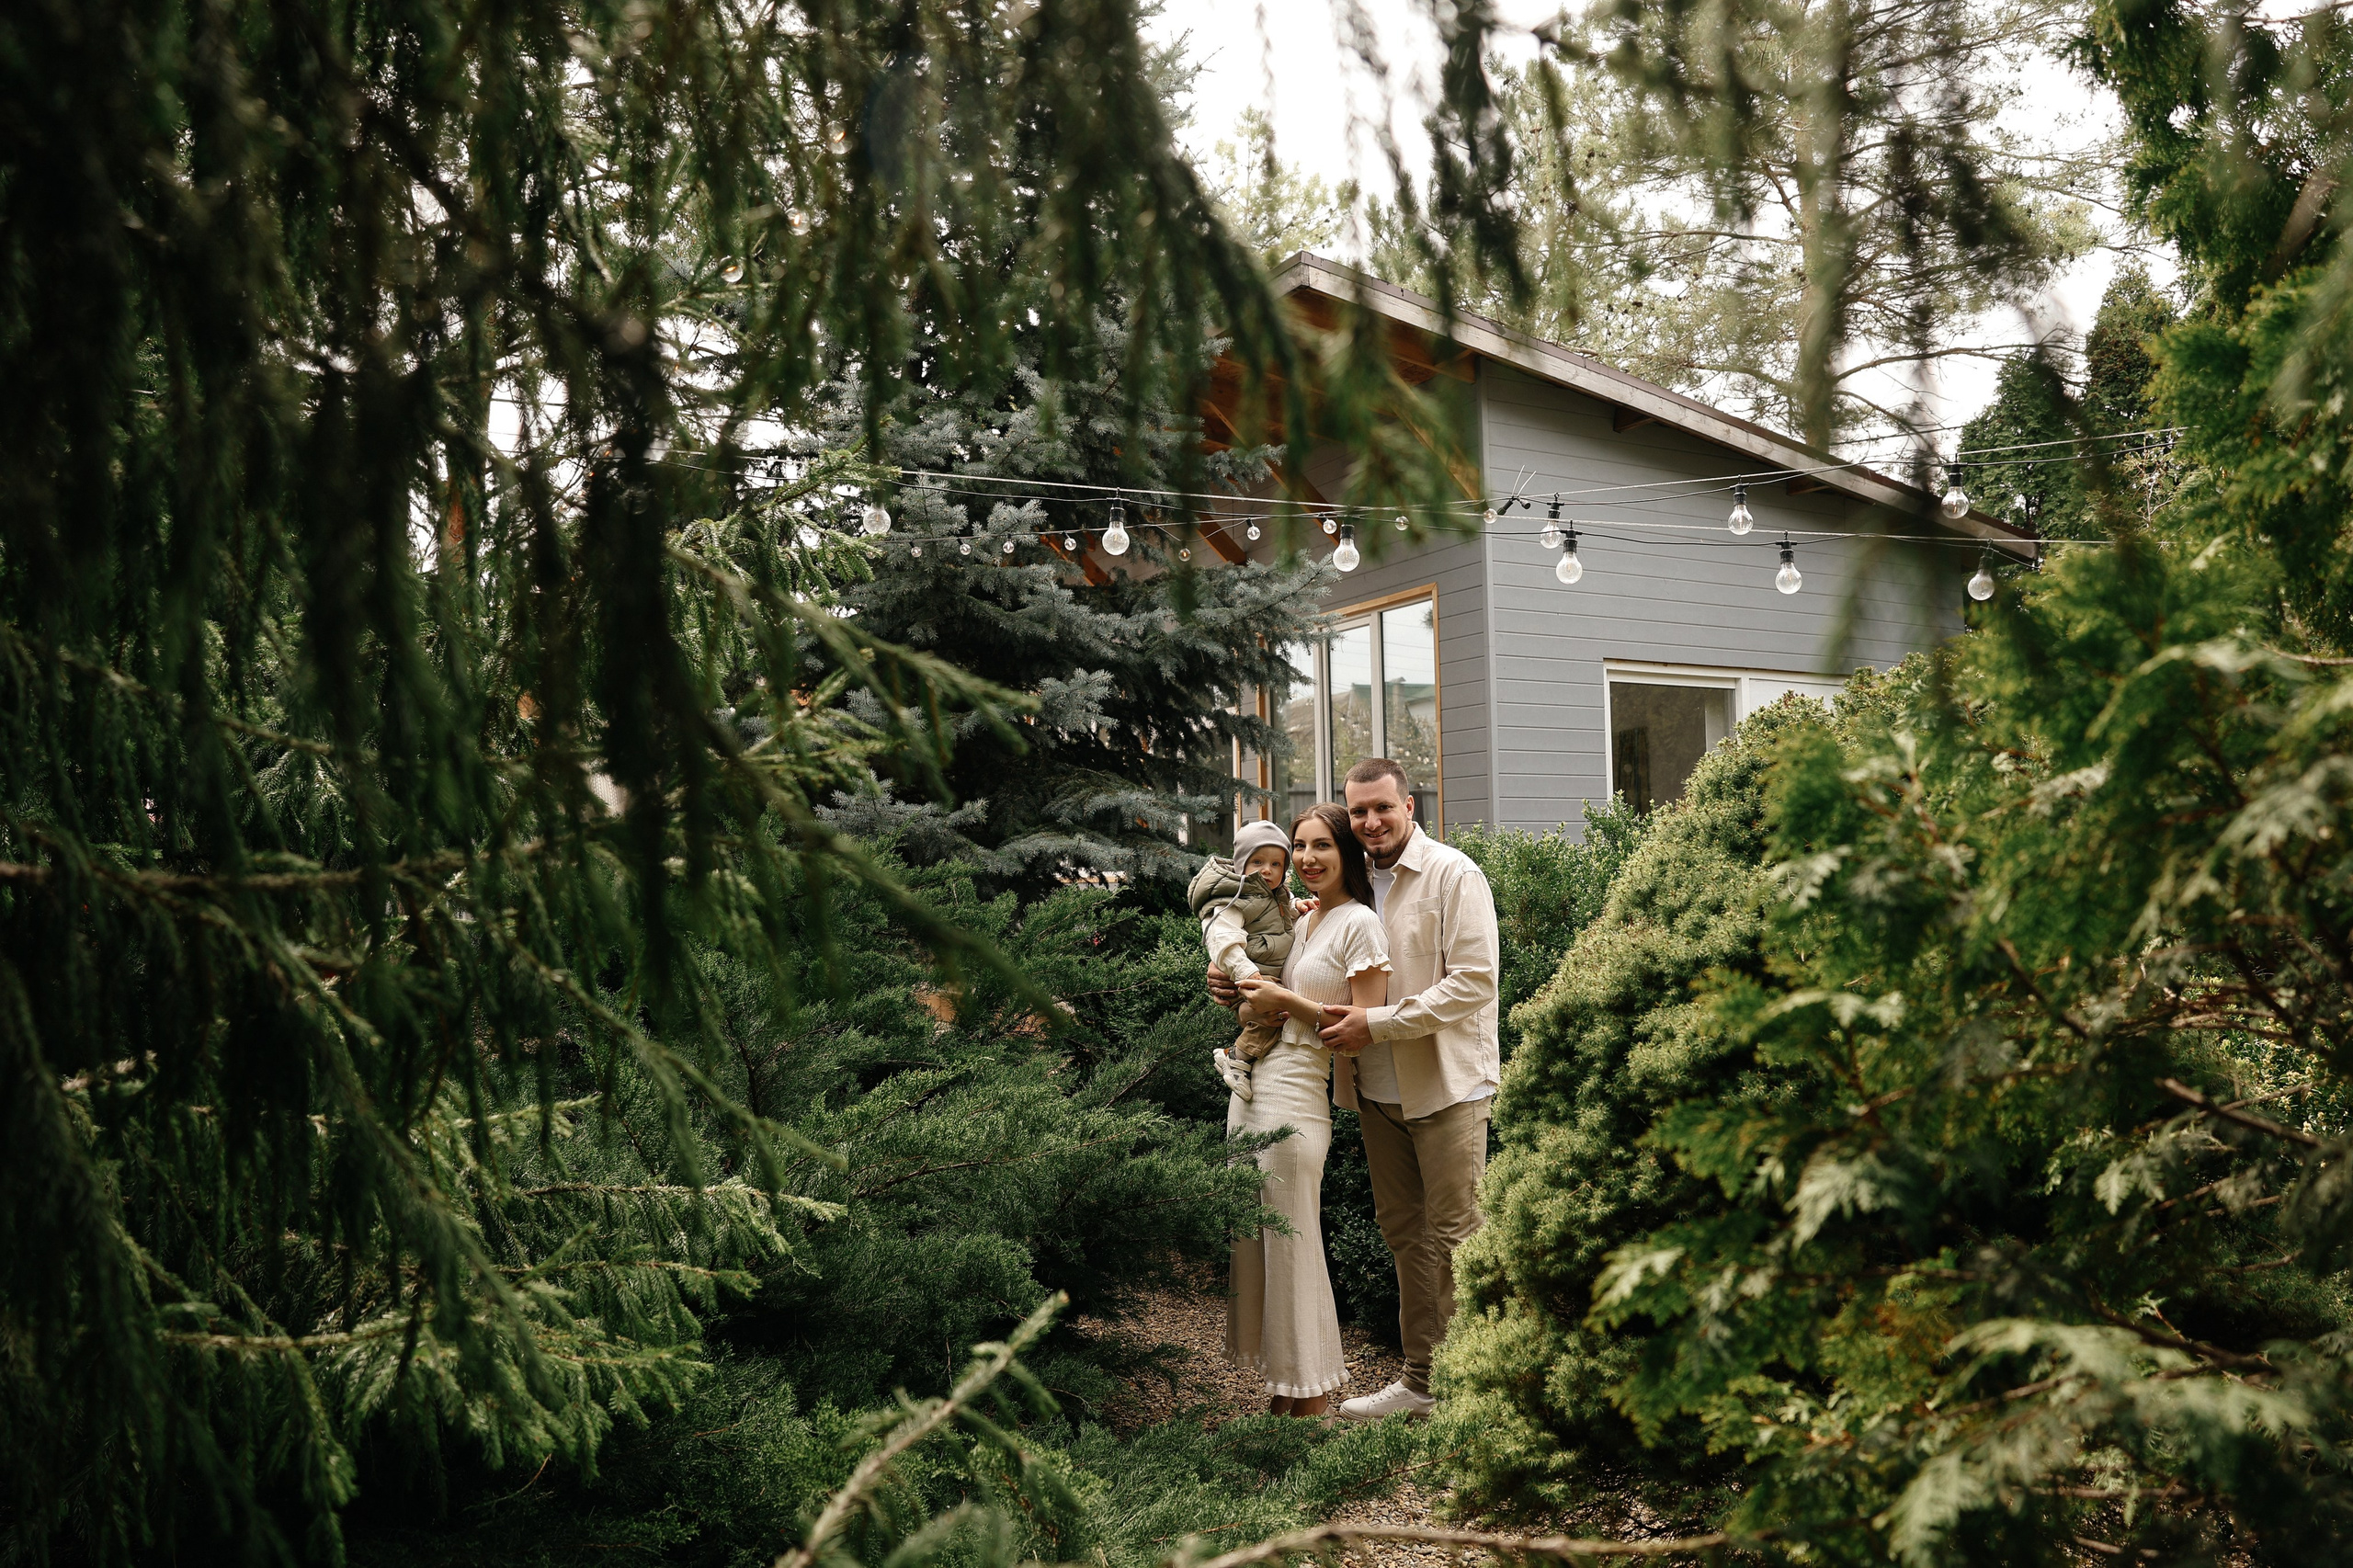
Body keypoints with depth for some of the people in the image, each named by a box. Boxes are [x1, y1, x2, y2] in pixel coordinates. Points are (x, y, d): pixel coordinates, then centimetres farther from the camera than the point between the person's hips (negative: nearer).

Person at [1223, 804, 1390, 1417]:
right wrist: (1226, 977, 12)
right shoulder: (1298, 921, 16)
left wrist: (1284, 1000, -12)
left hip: (1294, 1099, -8)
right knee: (1253, 1245, 11)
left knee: (1292, 1249, -2)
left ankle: (1314, 1399, 10)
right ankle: (1282, 1391, 21)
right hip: (1248, 1089, 8)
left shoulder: (1359, 923, -7)